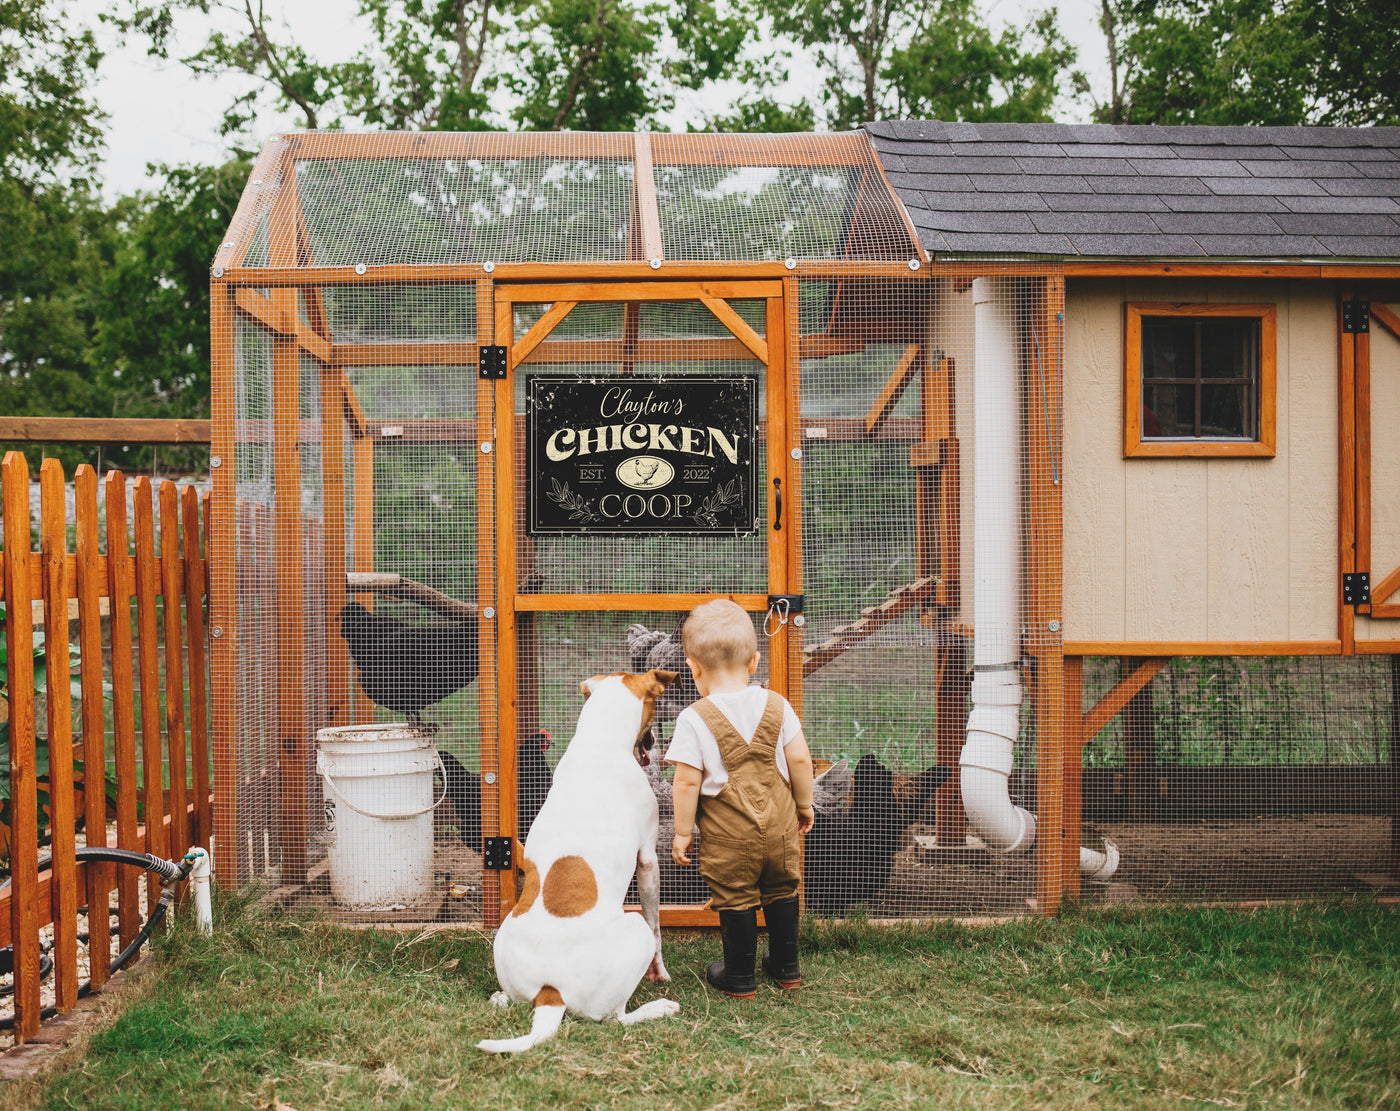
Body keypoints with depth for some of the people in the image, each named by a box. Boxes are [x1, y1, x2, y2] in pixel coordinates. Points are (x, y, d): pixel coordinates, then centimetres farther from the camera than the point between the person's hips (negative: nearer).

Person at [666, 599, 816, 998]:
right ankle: (786, 967, 32)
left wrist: (682, 832, -2)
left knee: (736, 899, 9)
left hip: (728, 831, -4)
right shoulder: (776, 705, -1)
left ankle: (740, 977, 20)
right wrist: (805, 804, 16)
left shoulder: (695, 719, -13)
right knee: (782, 891, 20)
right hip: (779, 822, 4)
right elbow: (800, 760, 1)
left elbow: (687, 782, -13)